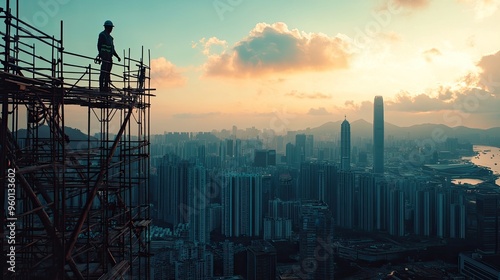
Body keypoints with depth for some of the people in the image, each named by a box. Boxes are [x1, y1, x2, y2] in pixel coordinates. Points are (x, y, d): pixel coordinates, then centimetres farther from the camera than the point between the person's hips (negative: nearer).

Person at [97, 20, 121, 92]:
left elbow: (112, 48, 26)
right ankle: (101, 87, -14)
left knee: (108, 72, 9)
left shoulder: (109, 36, 23)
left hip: (109, 57, 9)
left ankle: (106, 87, 12)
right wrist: (100, 55, -19)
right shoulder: (102, 35, -3)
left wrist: (117, 56, 22)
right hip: (105, 57, -9)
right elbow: (99, 45, -11)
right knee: (104, 72, -13)